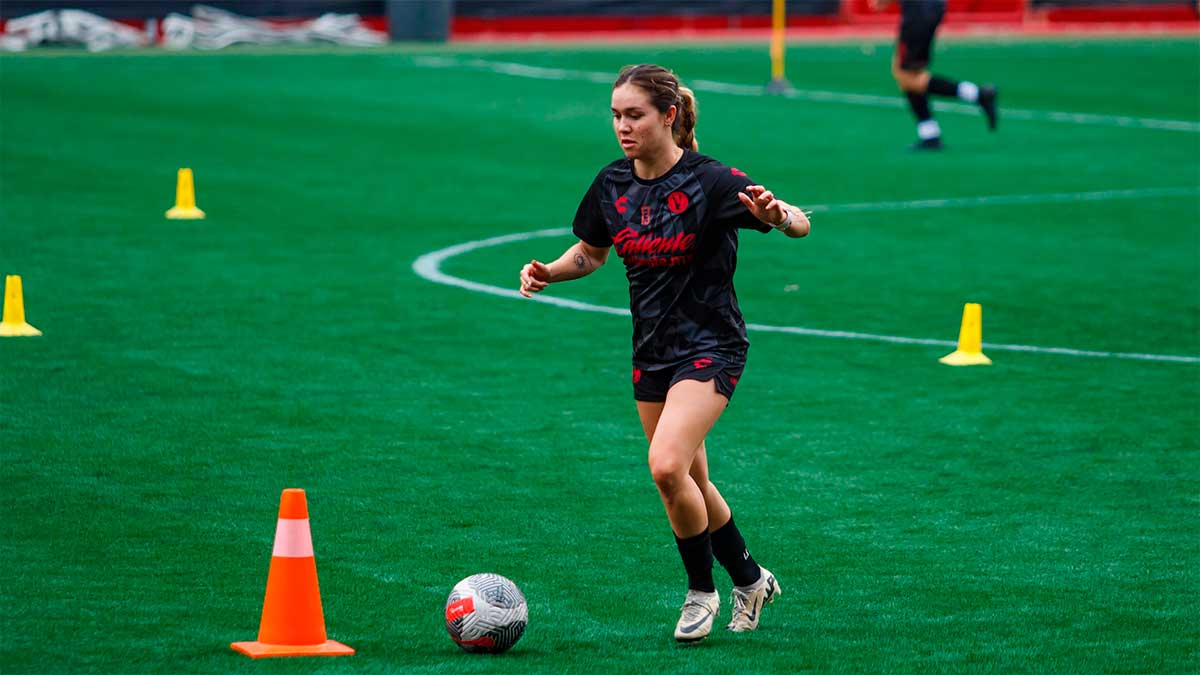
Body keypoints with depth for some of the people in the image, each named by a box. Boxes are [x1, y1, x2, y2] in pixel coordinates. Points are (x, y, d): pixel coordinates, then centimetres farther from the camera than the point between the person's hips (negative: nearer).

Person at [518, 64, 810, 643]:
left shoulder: (710, 181, -17)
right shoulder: (613, 184, 0)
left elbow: (801, 224, -18)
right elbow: (590, 253, 16)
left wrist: (778, 215, -41)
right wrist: (549, 272, -4)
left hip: (710, 347, -7)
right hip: (651, 351, 7)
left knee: (667, 465, -23)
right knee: (690, 484, 14)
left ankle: (700, 591, -2)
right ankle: (750, 581, 36)